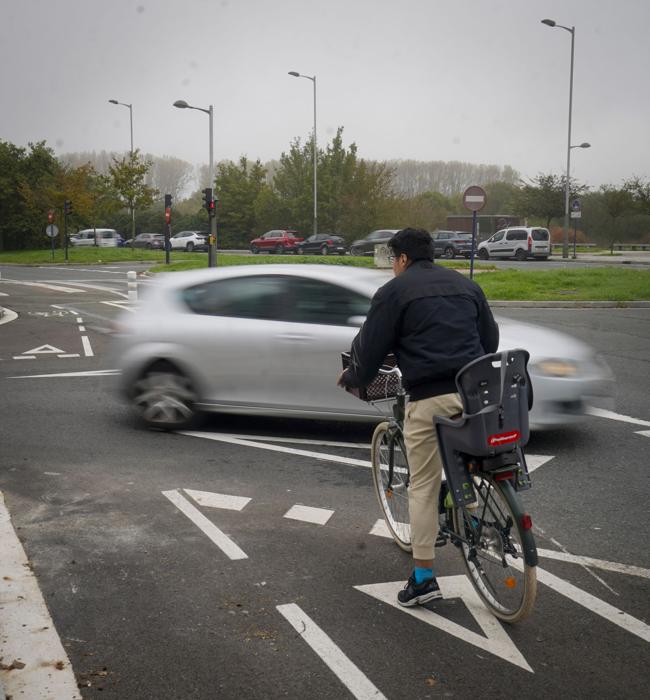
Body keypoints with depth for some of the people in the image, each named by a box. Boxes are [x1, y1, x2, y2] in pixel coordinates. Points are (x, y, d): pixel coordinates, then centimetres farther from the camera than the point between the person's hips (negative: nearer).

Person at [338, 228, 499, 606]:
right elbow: (491, 338, 25)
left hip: (428, 398, -5)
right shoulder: (466, 284, 19)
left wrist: (351, 378, 23)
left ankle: (423, 577, 8)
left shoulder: (394, 291, 2)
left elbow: (370, 348, 3)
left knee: (424, 486, 4)